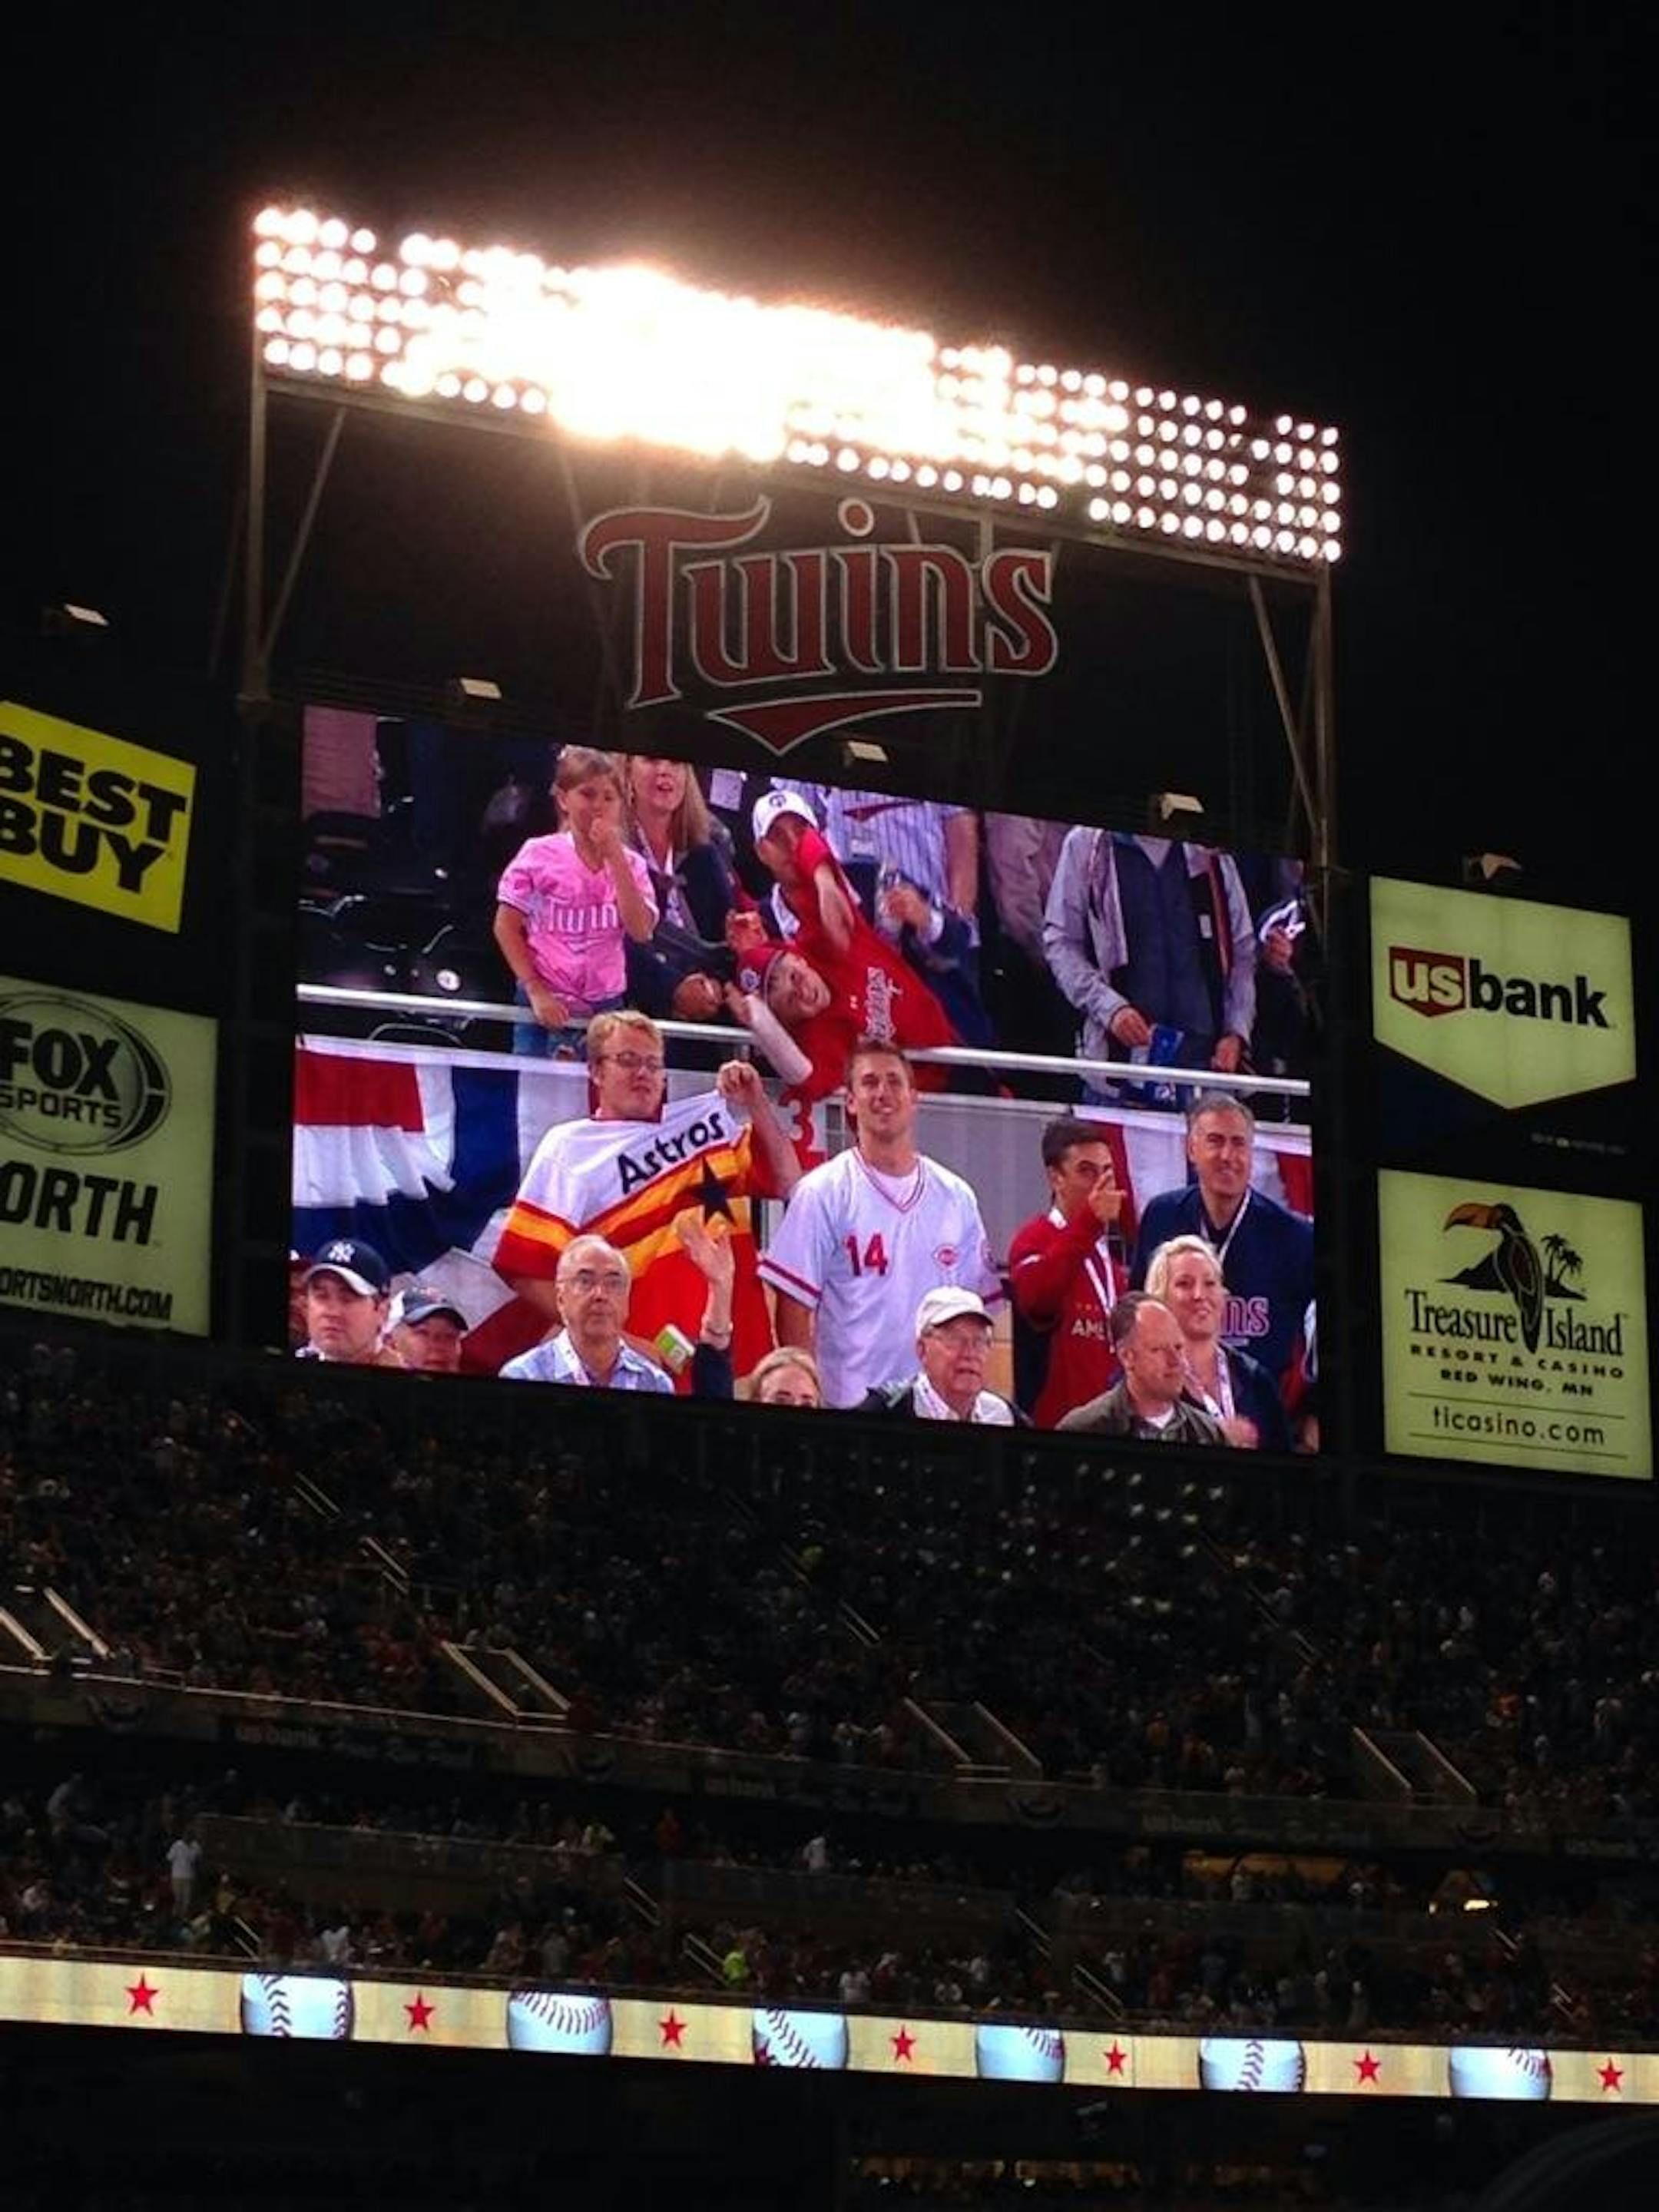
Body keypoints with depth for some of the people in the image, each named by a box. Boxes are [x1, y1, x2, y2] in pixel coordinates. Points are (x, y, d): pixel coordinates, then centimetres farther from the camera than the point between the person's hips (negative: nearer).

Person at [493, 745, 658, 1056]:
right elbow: (506, 926, -1)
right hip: (547, 1008, -2)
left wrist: (615, 857, -11)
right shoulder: (540, 855, -3)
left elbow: (641, 931, -10)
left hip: (605, 1008, 2)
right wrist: (536, 991, -10)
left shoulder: (630, 864, 4)